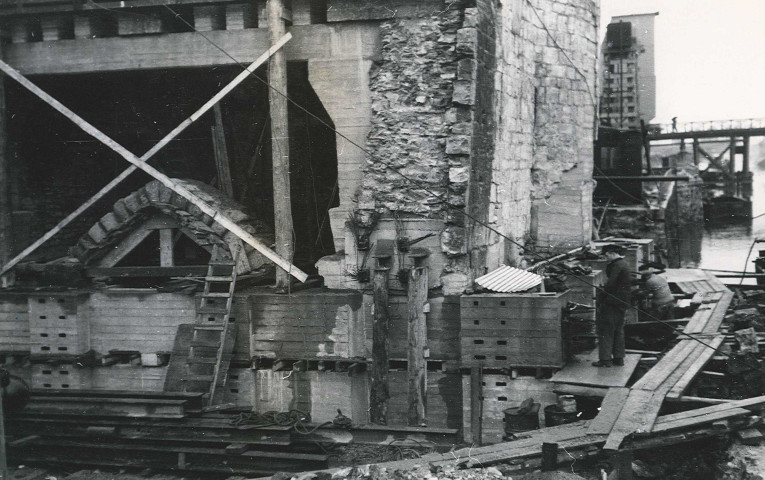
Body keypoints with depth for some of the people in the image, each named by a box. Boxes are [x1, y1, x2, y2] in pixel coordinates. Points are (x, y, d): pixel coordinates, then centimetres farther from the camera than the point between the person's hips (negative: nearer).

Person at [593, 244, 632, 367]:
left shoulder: (617, 265, -15)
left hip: (612, 303, -10)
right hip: (622, 304, 10)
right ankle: (619, 357, 19)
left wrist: (601, 302, -16)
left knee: (605, 330, -6)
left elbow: (610, 284, -20)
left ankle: (605, 358, -7)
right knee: (618, 330, 15)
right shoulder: (625, 265, 17)